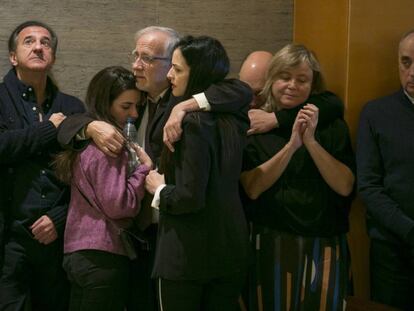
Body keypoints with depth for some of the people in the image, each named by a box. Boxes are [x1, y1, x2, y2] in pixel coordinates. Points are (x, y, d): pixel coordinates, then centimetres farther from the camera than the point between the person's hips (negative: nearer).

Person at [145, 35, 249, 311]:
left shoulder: (193, 124, -18)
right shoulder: (231, 119, 6)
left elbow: (191, 197, -22)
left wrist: (159, 189, -3)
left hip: (188, 253, -7)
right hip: (231, 248, 7)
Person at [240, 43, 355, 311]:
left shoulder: (332, 125, 2)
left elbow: (345, 186, -7)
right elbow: (252, 188, -12)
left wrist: (311, 141, -16)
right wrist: (292, 144, -19)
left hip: (325, 246, 1)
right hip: (271, 243, -1)